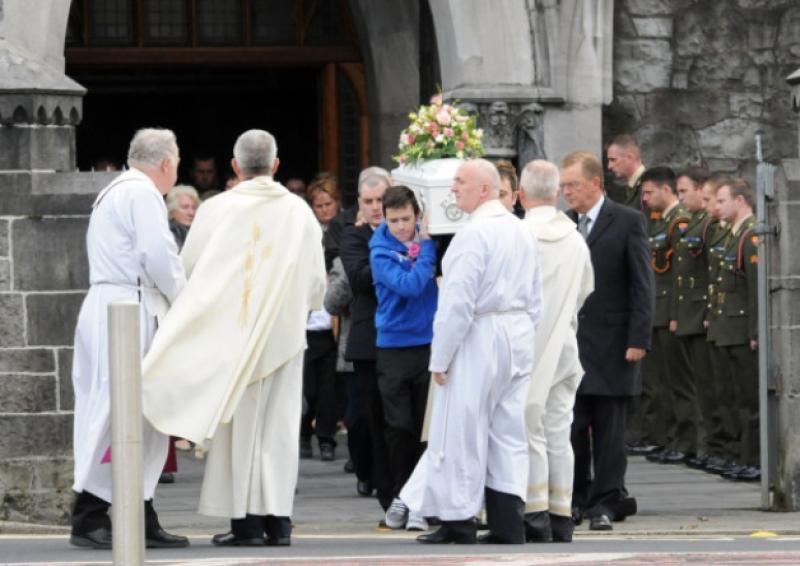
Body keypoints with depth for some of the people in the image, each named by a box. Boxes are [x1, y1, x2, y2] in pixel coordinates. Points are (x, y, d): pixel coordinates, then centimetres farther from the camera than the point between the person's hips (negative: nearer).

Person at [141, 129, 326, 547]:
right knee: (279, 425, 6)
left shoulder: (216, 210, -8)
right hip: (285, 333, 2)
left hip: (231, 333, -2)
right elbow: (316, 282, 5)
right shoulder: (299, 212, -1)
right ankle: (278, 518, 3)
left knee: (239, 425, 4)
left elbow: (188, 268, -1)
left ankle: (247, 519, 2)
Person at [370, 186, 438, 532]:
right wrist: (427, 248, -12)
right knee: (399, 427, 2)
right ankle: (401, 494, 15)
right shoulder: (382, 252, -5)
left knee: (427, 426, -1)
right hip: (394, 346, -1)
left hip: (429, 344, 1)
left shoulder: (427, 240, 3)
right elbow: (410, 285, -18)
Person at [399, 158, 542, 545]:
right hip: (518, 337, 8)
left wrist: (440, 357, -13)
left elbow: (458, 300, -18)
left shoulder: (473, 233, -15)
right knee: (508, 431, 9)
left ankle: (458, 522, 1)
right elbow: (535, 298, 15)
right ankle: (508, 523, 7)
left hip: (478, 339, -8)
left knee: (461, 432, -1)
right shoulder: (522, 232, 12)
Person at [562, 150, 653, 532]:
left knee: (609, 431, 0)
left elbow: (642, 286, -5)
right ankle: (577, 500, 11)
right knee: (571, 427, 2)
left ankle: (605, 502, 6)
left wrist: (638, 341, -12)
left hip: (611, 344, -4)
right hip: (569, 341, 4)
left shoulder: (627, 222, -3)